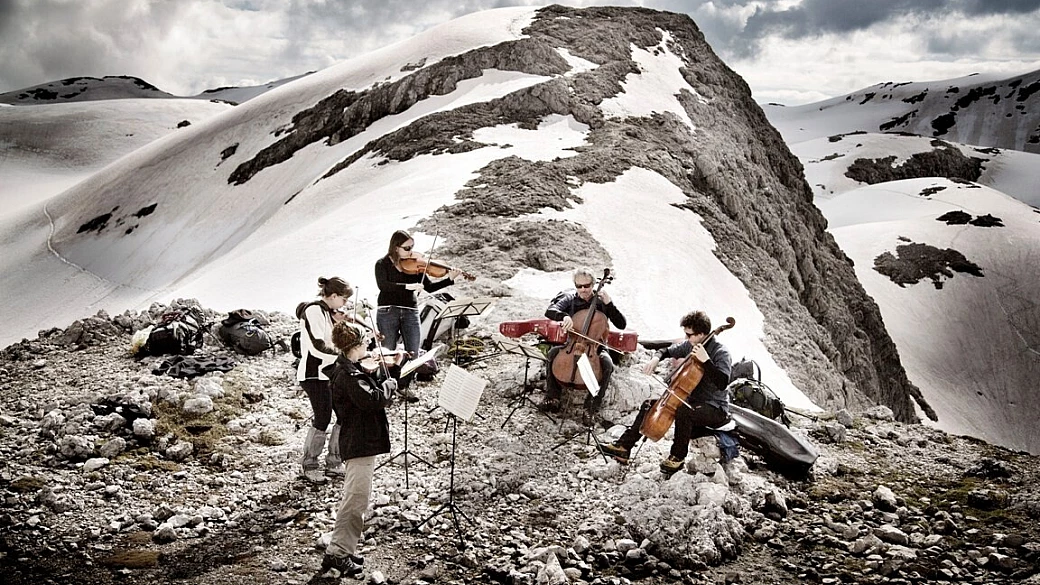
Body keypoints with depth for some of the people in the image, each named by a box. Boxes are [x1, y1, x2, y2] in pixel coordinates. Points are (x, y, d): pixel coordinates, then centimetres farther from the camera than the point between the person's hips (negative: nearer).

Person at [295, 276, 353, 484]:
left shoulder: (330, 313, 14)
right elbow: (318, 345, -24)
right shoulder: (313, 311, -14)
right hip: (314, 373, -9)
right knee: (322, 419, -8)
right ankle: (308, 467, 11)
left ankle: (334, 463, 19)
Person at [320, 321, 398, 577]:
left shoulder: (347, 369, 12)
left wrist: (382, 383, 7)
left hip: (360, 440, 11)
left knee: (352, 497, 17)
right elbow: (372, 400, -29)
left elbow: (368, 392, 22)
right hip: (360, 443, -11)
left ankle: (343, 548, 26)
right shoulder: (347, 374, -21)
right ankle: (337, 553, 0)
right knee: (356, 499, -7)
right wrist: (389, 384, -13)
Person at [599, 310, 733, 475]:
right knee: (649, 405, 1)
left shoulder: (721, 353, -19)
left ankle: (678, 457, -15)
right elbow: (668, 351, 19)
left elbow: (722, 383, -34)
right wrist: (656, 359, -2)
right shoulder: (689, 345, 2)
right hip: (692, 401, 8)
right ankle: (623, 447, 3)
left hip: (716, 409, -8)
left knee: (683, 411, -37)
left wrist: (706, 360, -39)